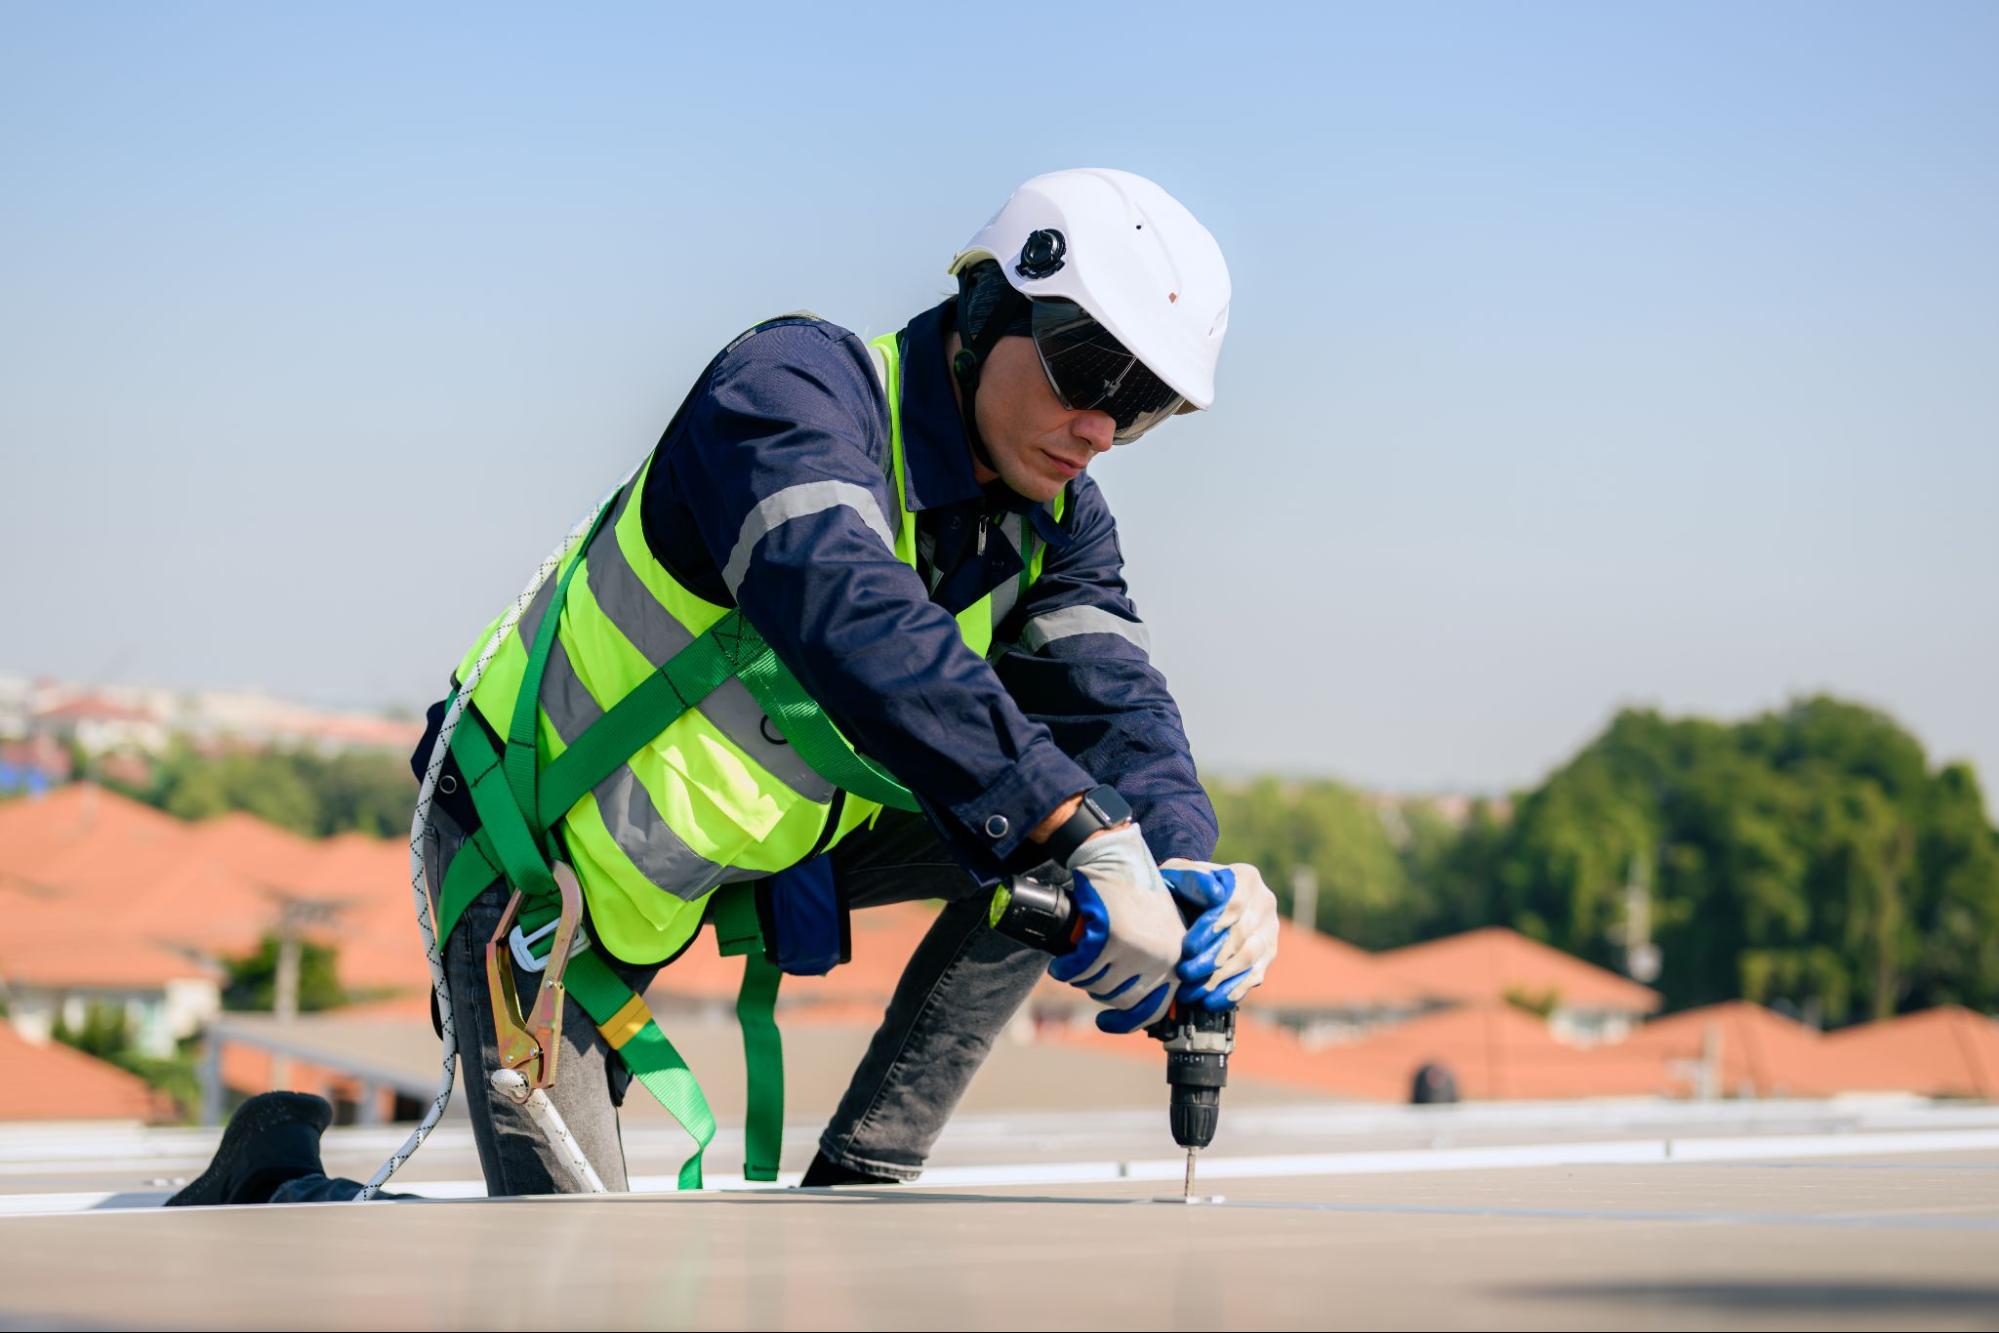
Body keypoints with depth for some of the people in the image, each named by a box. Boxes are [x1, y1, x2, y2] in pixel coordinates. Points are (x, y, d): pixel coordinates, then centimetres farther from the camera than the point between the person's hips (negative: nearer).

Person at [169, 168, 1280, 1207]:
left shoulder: (1055, 517, -4)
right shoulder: (795, 384, -28)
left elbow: (1112, 689, -17)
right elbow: (850, 619, -46)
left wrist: (1189, 868, -41)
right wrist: (1078, 831, -56)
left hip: (763, 838, 7)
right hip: (543, 837, -7)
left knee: (1061, 833, -12)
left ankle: (857, 1188, -3)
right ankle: (276, 1180, 15)